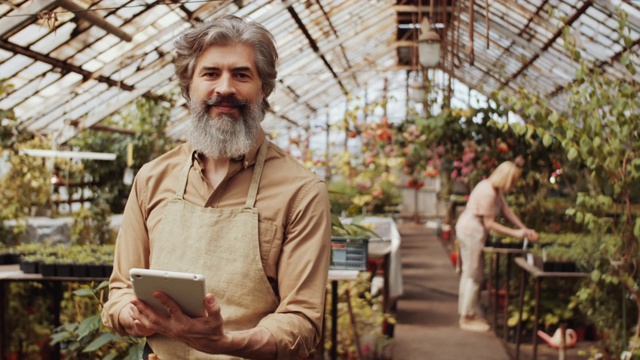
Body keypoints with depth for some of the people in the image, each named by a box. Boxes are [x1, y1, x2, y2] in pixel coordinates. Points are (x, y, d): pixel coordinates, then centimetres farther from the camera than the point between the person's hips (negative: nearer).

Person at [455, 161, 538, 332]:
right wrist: (515, 233, -18)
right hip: (471, 231, -10)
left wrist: (525, 229, 4)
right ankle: (467, 318, 7)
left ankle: (469, 313, 26)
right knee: (473, 274, -2)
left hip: (469, 230, 10)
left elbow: (507, 210, 9)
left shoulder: (495, 189, 7)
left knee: (470, 273, 16)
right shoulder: (488, 192, -24)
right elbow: (489, 223, -21)